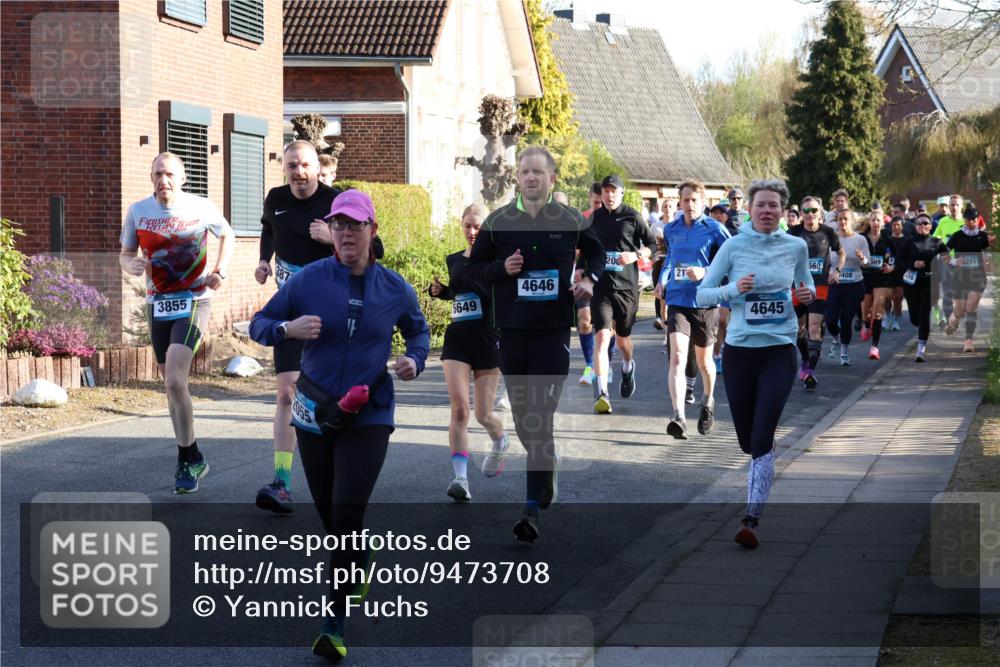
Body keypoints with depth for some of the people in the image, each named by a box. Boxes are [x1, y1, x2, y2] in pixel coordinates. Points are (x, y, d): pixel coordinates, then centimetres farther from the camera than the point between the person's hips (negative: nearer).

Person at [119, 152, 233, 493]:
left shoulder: (202, 208, -6)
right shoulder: (138, 212, -1)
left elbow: (227, 235, 13)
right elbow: (125, 253, 9)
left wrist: (220, 271, 0)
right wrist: (131, 264, -15)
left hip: (194, 301, -4)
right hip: (157, 302, 4)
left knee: (174, 379, -20)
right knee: (171, 383, 12)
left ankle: (187, 460, -12)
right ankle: (191, 459, 26)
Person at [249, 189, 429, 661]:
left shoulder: (394, 288, -1)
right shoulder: (307, 281, -5)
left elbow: (418, 329, 18)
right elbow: (258, 325, 0)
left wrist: (414, 360, -3)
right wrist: (287, 329, -21)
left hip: (369, 416, -1)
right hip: (315, 414, 2)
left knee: (347, 515, -13)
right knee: (330, 515, 12)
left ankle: (334, 626, -8)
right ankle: (361, 566, 47)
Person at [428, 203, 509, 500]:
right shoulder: (453, 261, 10)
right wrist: (438, 290, 7)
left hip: (489, 342, -3)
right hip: (457, 341, 3)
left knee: (483, 415, 5)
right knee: (459, 409, -13)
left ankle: (500, 442, 41)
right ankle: (461, 478, -17)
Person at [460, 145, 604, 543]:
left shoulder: (572, 221, 2)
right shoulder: (498, 222, 3)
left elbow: (597, 254, 19)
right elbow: (473, 267, 11)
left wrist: (590, 279, -1)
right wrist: (502, 268, -9)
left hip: (553, 333, -3)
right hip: (511, 331, 3)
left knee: (540, 420, -12)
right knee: (522, 418, 12)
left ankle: (533, 508, -14)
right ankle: (546, 469, 41)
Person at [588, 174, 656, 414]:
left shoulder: (632, 216, -2)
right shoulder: (594, 218, 8)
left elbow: (652, 244, 3)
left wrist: (636, 255, -14)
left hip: (626, 286, -1)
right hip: (600, 286, 1)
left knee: (623, 336, 15)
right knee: (602, 336, -14)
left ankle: (627, 367, 51)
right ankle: (601, 394, -21)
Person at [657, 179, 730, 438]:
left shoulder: (714, 230, -6)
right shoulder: (671, 230, 7)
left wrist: (705, 273, -21)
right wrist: (663, 280, 12)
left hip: (705, 302, -2)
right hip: (677, 301, 2)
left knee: (704, 361, 15)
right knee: (677, 356, -17)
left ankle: (707, 403, 45)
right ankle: (679, 418, -28)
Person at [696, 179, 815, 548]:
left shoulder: (796, 247, 2)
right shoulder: (734, 246, -2)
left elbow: (806, 284, 20)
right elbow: (702, 295, -2)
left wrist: (807, 295, -3)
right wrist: (734, 289, -20)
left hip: (780, 351, -1)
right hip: (740, 350, 1)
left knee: (762, 437, -14)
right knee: (747, 439, 8)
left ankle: (752, 518, -16)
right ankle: (758, 498, 38)